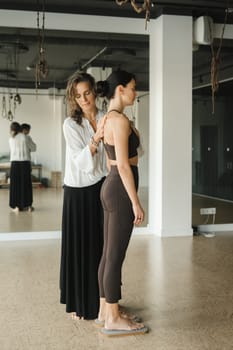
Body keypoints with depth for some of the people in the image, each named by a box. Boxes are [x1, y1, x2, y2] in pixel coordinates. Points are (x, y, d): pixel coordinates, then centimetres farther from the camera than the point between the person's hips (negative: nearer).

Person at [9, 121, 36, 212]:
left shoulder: (11, 139, 6)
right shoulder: (24, 137, -3)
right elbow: (33, 148, 5)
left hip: (14, 163, 2)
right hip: (25, 162, -1)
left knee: (15, 184, 6)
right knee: (26, 184, 6)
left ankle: (17, 206, 5)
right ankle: (28, 205, 12)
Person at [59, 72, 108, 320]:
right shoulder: (71, 124, -6)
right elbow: (83, 162, -17)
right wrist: (96, 138, -28)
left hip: (103, 188, 3)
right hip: (79, 191, -3)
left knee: (104, 245, 9)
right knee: (80, 247, 3)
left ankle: (104, 298, 25)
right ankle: (79, 303, 18)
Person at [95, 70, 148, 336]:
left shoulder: (108, 119, 14)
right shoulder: (120, 120, -16)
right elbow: (123, 165, -20)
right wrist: (136, 203, -18)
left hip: (110, 187, 10)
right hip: (121, 190, -10)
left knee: (108, 254, 14)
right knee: (115, 257, -2)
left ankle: (104, 310, 24)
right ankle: (113, 319, 9)